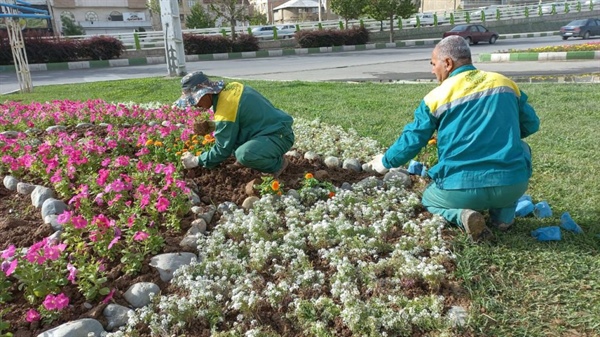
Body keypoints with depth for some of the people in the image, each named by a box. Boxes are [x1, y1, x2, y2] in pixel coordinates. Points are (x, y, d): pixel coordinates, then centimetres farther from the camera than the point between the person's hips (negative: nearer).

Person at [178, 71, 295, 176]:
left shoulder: (224, 111, -24)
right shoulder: (229, 88, 1)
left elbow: (222, 150, -14)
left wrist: (196, 161, -2)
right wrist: (211, 126, 5)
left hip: (279, 135, -10)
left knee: (244, 155, -35)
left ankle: (278, 163, -4)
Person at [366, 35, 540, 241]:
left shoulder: (436, 97, 0)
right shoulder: (505, 83, 9)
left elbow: (411, 141, 4)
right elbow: (531, 124, 21)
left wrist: (385, 162, 23)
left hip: (461, 190, -2)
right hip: (513, 185, 3)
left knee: (429, 198, 32)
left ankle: (462, 215, -2)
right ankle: (504, 215, 18)